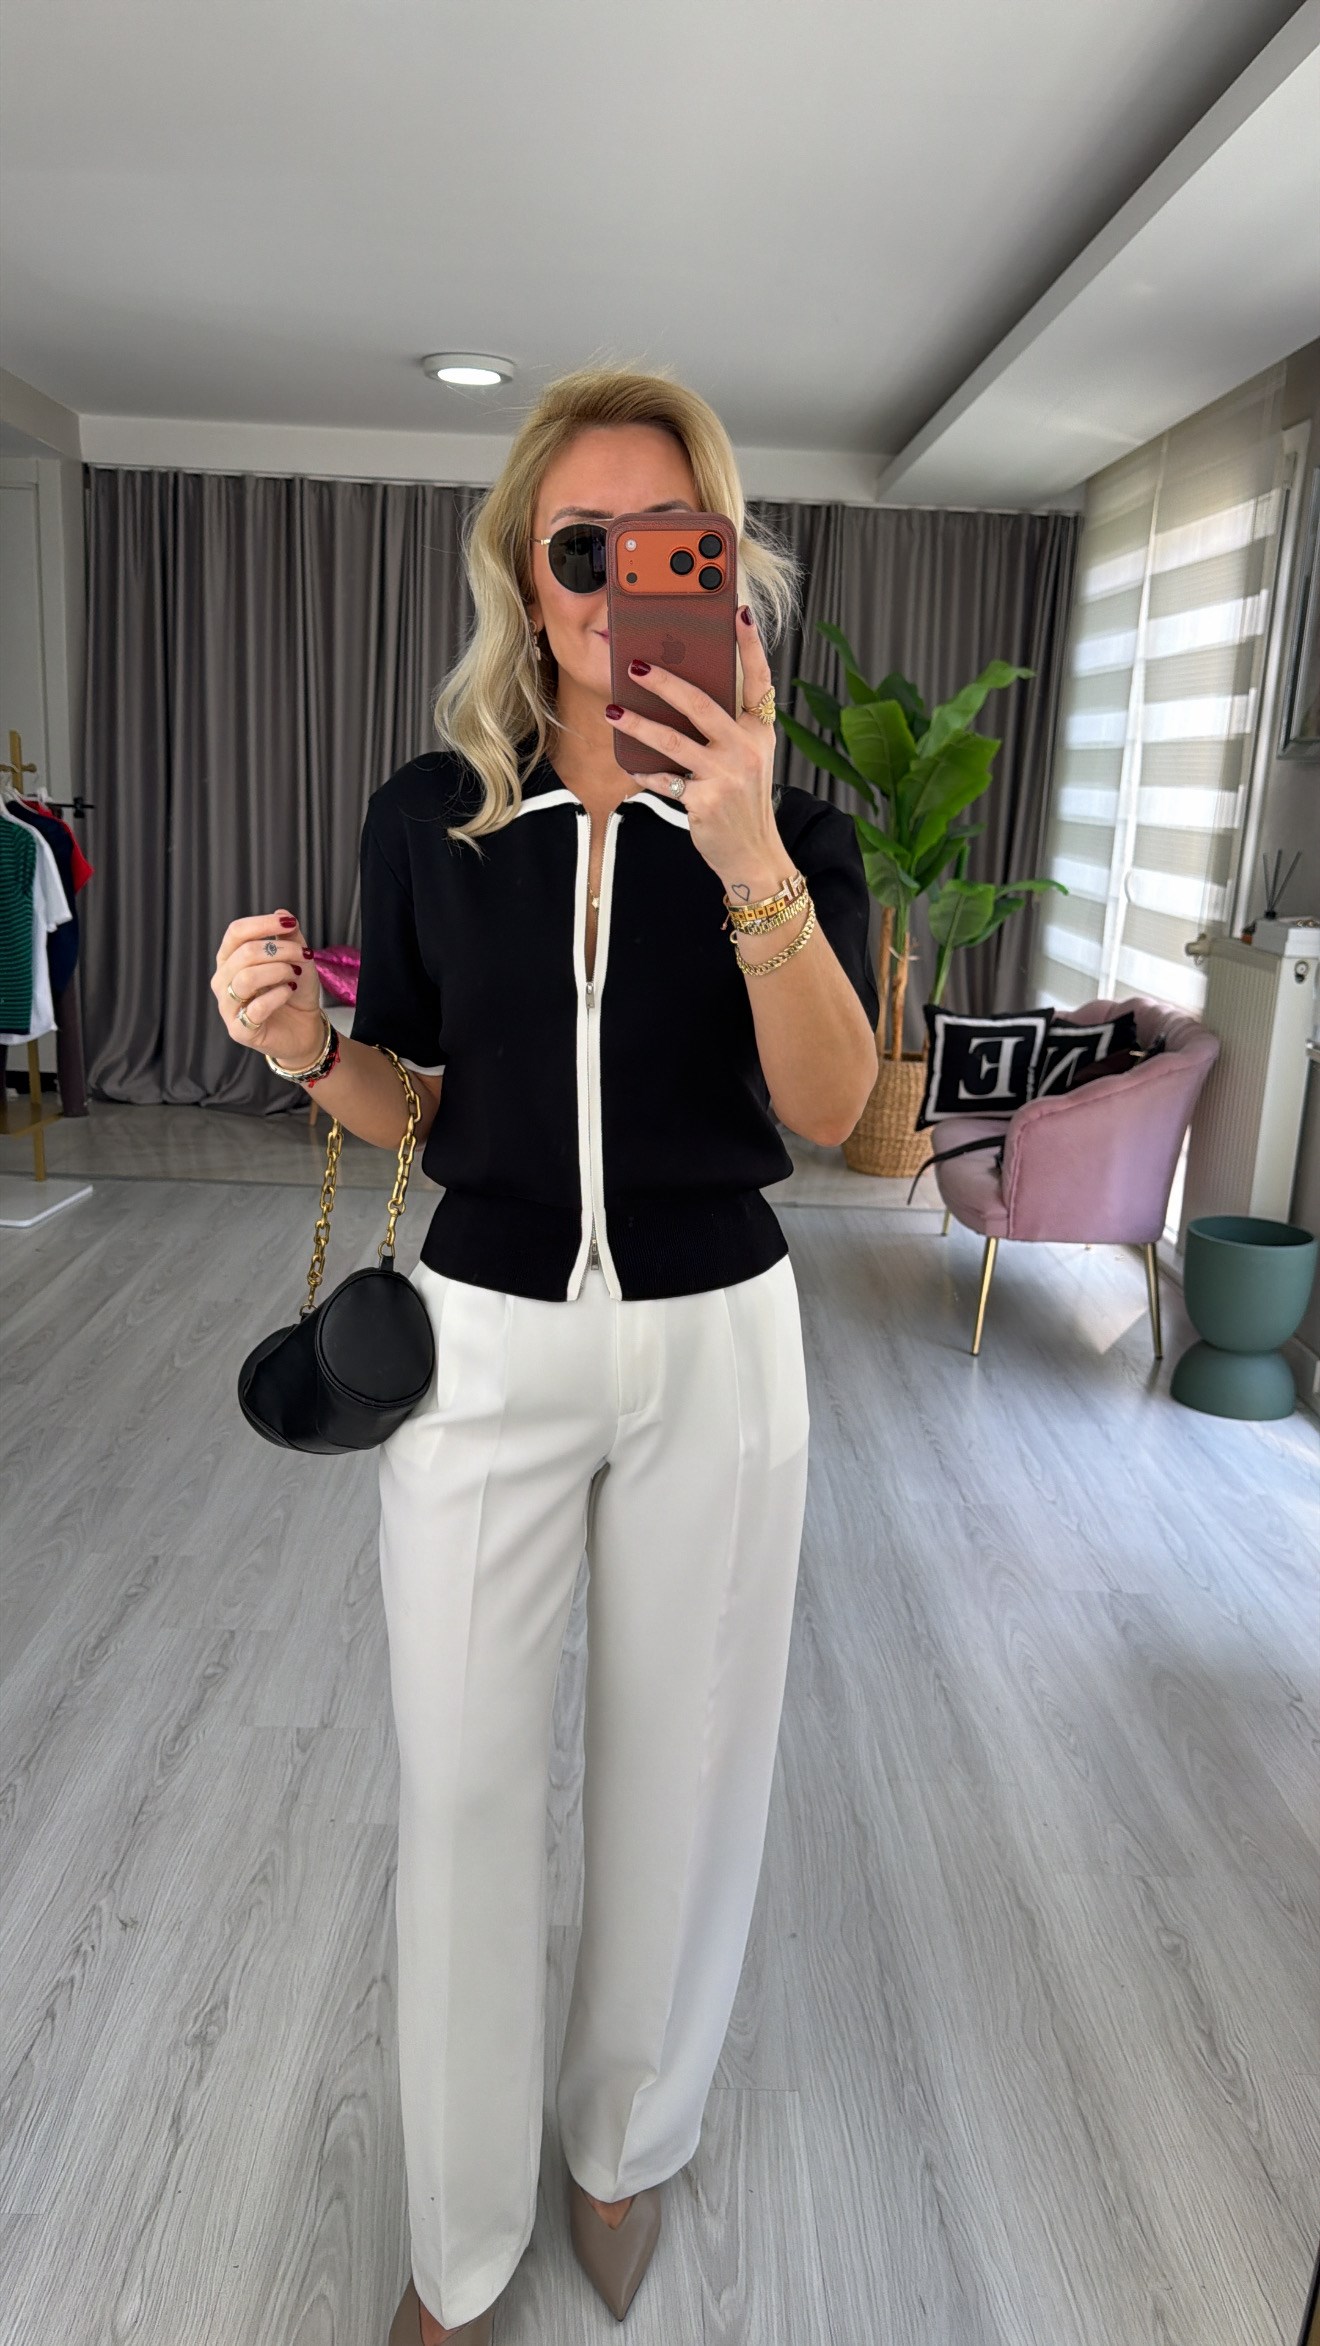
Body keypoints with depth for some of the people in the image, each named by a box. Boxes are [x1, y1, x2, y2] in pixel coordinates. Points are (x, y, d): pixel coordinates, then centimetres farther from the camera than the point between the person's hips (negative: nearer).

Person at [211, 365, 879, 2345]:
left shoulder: (789, 825, -4)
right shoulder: (429, 819, -1)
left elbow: (834, 1107, -18)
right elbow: (418, 1110, 6)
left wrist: (752, 862, -32)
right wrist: (311, 1051, -15)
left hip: (714, 1346, 0)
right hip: (485, 1342, 1)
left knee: (681, 1765, 14)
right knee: (464, 1783, 8)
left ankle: (628, 2139, 44)